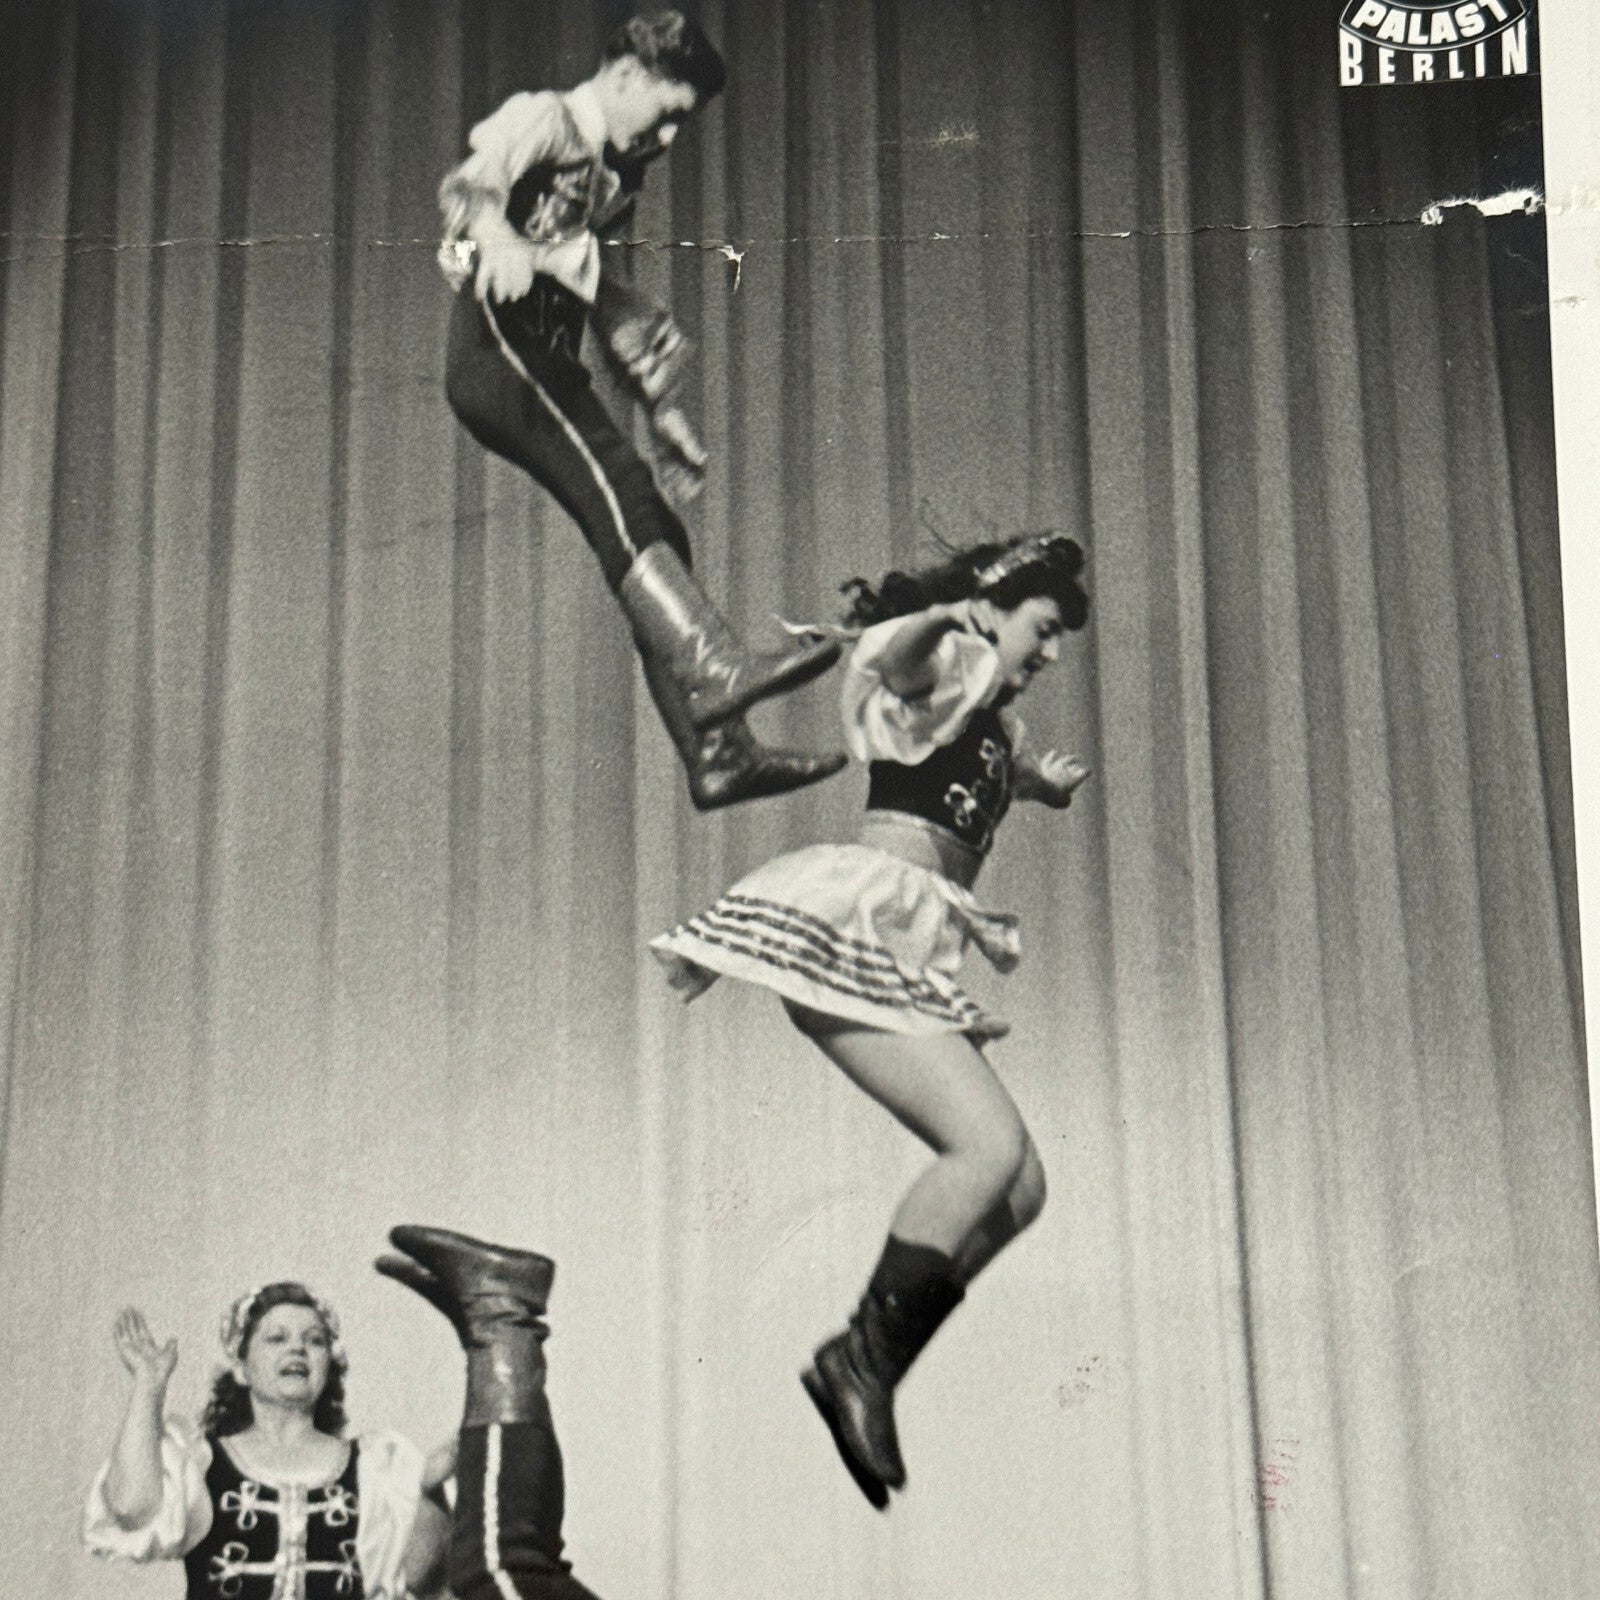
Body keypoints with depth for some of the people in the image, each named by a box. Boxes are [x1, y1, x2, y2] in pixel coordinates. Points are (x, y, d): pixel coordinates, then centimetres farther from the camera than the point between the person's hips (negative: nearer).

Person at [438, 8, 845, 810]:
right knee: (617, 492, -28)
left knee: (653, 534, -2)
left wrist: (660, 403, 37)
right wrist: (498, 240, -37)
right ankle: (716, 668, -44)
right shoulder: (542, 119, 2)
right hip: (497, 342, -9)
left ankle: (718, 752, -6)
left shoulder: (607, 173, 29)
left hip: (548, 366, 9)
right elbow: (468, 184, -18)